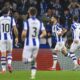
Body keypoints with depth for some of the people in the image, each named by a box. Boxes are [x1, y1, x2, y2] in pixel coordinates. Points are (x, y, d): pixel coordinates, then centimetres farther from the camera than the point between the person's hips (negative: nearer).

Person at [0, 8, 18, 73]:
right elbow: (15, 29, -6)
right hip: (9, 38, 0)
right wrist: (16, 37, 3)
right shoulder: (11, 19, -1)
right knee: (9, 52, 16)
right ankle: (9, 63, -8)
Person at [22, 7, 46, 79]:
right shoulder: (40, 22, 3)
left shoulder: (27, 22, -10)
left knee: (25, 60, 4)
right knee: (33, 61, 16)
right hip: (36, 44, 4)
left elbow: (24, 33, -17)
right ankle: (33, 75, 9)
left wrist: (23, 38, 4)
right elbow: (44, 33, 0)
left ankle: (32, 58, -24)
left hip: (28, 43, -4)